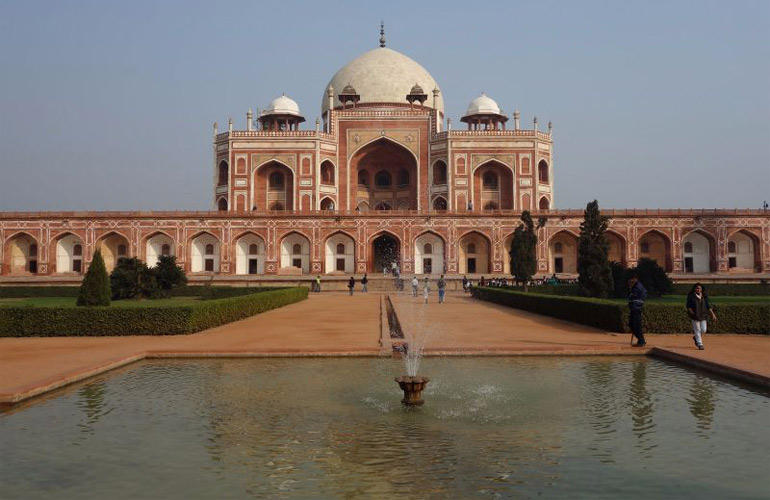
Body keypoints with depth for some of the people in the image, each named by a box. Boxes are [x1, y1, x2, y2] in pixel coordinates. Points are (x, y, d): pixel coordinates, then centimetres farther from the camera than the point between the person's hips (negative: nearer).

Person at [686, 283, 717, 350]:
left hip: (703, 315, 4)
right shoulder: (691, 296, -4)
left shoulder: (704, 296, 6)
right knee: (697, 330, -2)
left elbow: (708, 306, 8)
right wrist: (692, 313, -17)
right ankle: (700, 344, 5)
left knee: (703, 330, 1)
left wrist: (712, 314, 0)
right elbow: (688, 306, -3)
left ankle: (696, 337, 30)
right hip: (695, 316, -4)